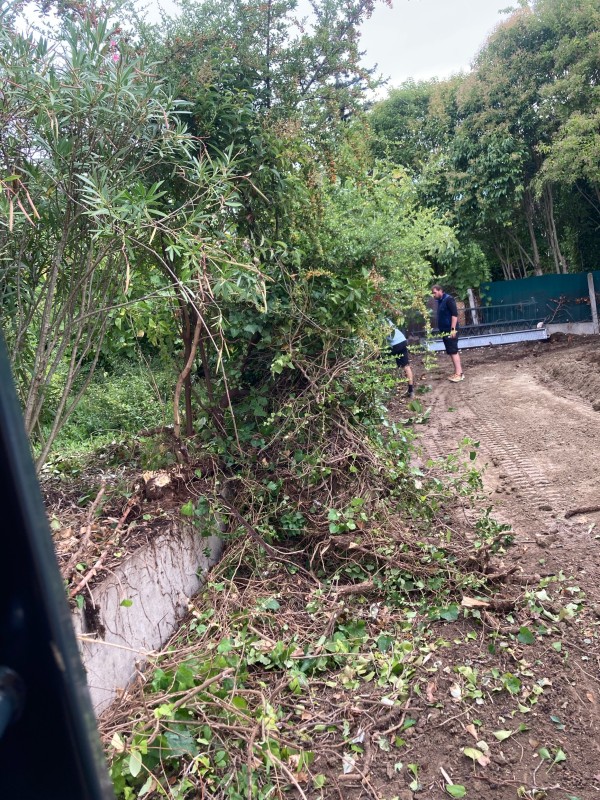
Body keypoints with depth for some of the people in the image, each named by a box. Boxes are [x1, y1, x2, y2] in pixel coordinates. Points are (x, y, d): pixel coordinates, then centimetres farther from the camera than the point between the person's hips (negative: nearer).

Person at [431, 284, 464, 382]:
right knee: (452, 352, 10)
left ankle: (458, 374, -9)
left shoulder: (448, 299, -12)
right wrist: (441, 330, 17)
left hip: (450, 330, -9)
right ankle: (459, 372, 16)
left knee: (453, 351, -10)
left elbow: (455, 314, -19)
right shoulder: (440, 301, 16)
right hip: (445, 331, 9)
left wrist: (453, 329, -23)